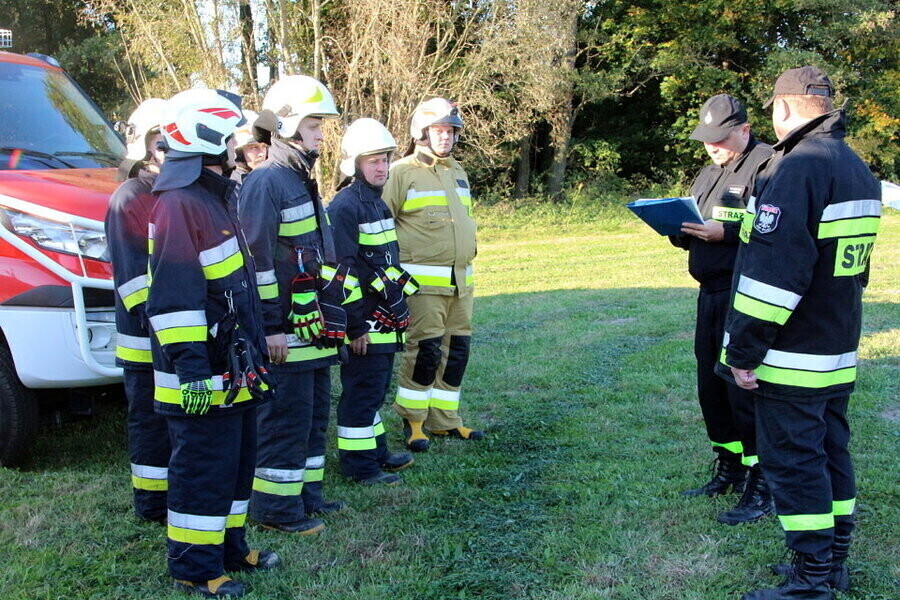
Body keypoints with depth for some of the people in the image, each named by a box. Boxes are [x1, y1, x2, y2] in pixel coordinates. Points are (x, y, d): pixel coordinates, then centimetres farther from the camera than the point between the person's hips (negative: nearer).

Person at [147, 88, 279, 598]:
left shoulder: (215, 198, 15)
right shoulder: (178, 206, -18)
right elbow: (174, 298, -23)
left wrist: (253, 352, 25)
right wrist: (192, 370, -25)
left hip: (235, 372, 10)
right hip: (205, 378, -10)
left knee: (238, 461, 19)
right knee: (204, 469, 0)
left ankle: (230, 547, 33)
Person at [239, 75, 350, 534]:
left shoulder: (302, 181, 17)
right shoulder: (265, 183, -15)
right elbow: (257, 261, -20)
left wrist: (331, 314, 23)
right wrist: (270, 327, -21)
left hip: (314, 327, 10)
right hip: (285, 331, -10)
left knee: (314, 412, 17)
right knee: (286, 417, -3)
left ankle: (306, 492, 29)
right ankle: (275, 504, 8)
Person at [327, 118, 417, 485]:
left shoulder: (377, 203, 14)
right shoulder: (345, 206, -16)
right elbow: (342, 271, -20)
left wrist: (397, 311, 21)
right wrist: (355, 326, -20)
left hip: (385, 318, 9)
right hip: (363, 321, -9)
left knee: (377, 388, 17)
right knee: (362, 390, -2)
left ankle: (375, 451, 29)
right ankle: (357, 464, 8)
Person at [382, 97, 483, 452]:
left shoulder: (457, 172, 19)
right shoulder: (402, 172, -5)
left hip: (461, 279, 7)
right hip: (424, 280, -7)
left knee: (457, 349, 9)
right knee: (425, 349, -8)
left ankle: (445, 419, 20)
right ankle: (412, 420, 7)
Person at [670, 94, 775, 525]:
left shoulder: (767, 165, -10)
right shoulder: (710, 172, 19)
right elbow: (690, 233, 22)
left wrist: (726, 233, -25)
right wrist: (680, 229, 1)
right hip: (711, 295, 9)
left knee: (745, 390, -6)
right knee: (711, 387, 14)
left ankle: (761, 487, 5)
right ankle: (728, 470, 29)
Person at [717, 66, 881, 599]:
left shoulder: (797, 168, -19)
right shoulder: (861, 172, 12)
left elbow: (772, 271, -24)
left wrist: (744, 350, -20)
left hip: (792, 357, -9)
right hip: (840, 353, 9)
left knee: (792, 460, -1)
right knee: (831, 453, 16)